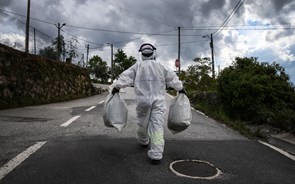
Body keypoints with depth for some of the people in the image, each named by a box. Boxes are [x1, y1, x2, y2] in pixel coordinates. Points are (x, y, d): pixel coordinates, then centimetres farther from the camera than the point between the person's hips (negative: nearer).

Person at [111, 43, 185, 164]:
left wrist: (116, 87, 7)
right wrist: (180, 89, 24)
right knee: (157, 126, -3)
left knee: (142, 123, 19)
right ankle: (156, 155, -7)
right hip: (158, 100, 0)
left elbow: (125, 77, -2)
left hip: (142, 100, 0)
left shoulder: (137, 66, 2)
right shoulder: (161, 66, 5)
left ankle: (143, 141, 43)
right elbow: (173, 78, 11)